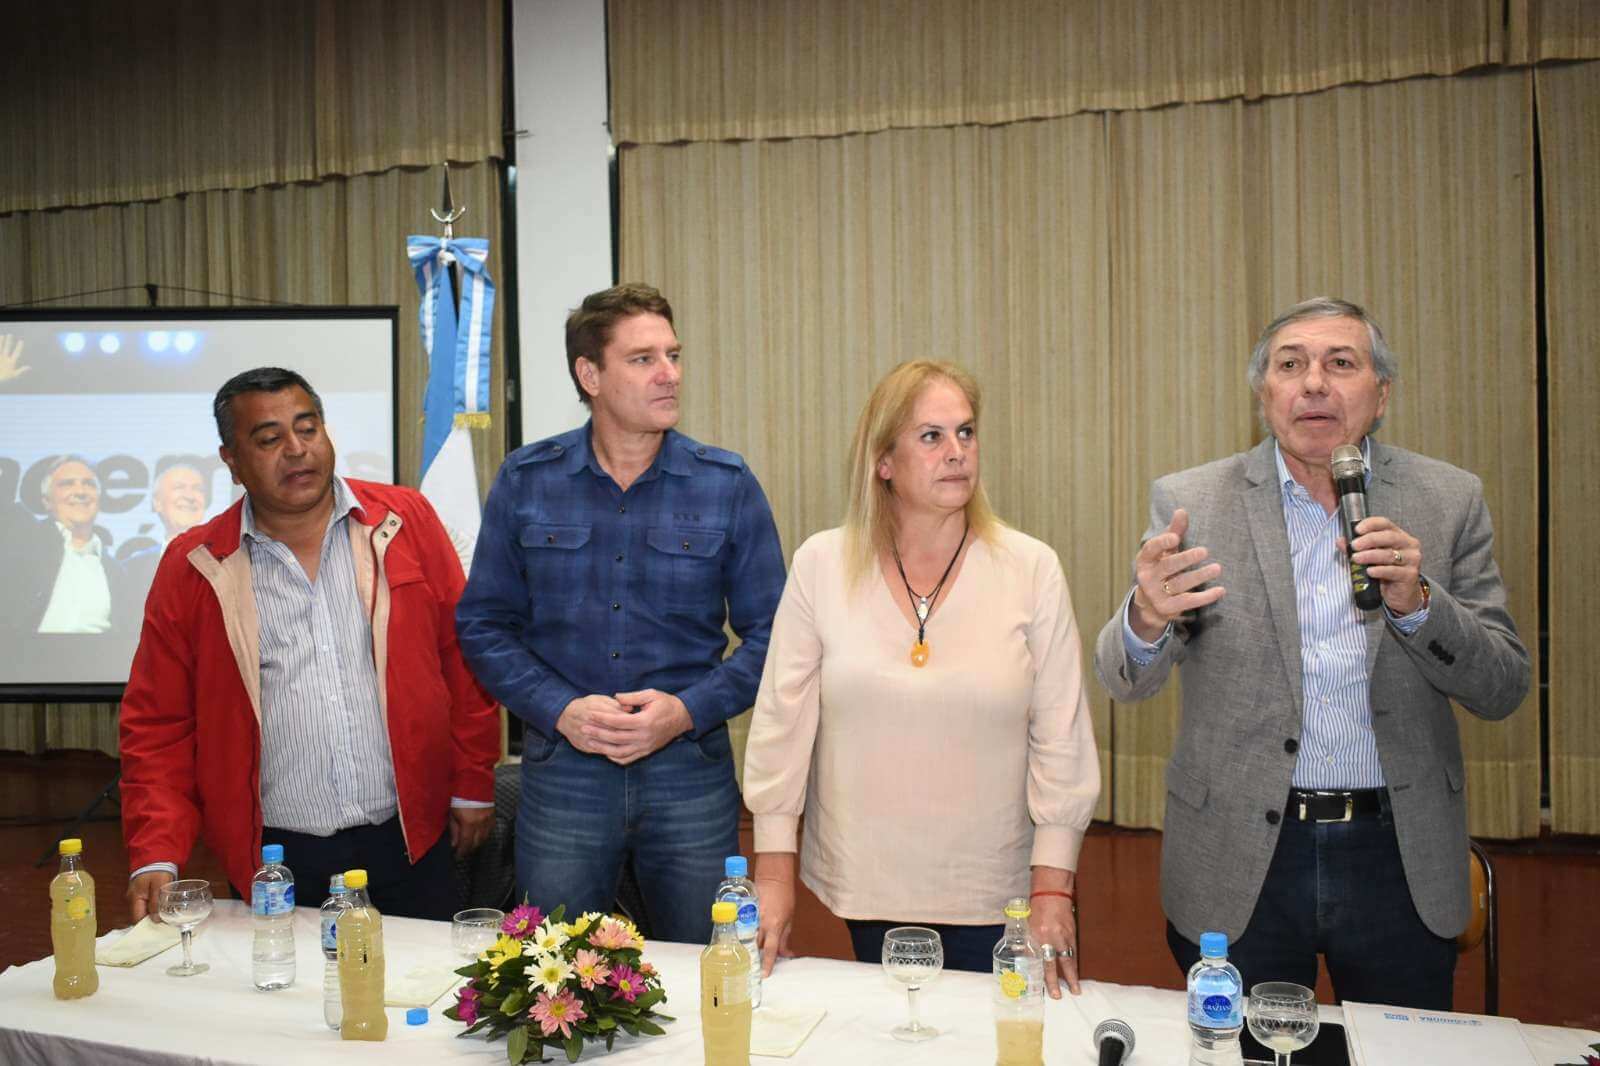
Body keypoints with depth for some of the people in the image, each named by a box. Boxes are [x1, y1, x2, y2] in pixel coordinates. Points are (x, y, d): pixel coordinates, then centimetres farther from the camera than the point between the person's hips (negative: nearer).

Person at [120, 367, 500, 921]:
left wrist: (473, 785, 3)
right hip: (272, 860, 0)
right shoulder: (192, 566, 1)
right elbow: (158, 724, 4)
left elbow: (463, 653, 4)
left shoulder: (406, 521, 1)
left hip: (410, 845, 0)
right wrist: (156, 856, -5)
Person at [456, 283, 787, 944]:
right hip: (561, 775, 1)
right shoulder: (525, 482, 1)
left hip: (691, 775, 0)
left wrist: (686, 711, -14)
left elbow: (768, 633, 0)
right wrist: (560, 709, -12)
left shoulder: (728, 486, -2)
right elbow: (483, 623, 3)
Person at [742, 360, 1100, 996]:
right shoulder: (822, 564, -5)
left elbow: (1061, 736, -4)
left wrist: (1053, 887, -7)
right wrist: (773, 871, -1)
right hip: (864, 888, 1)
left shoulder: (1032, 569, -6)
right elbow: (782, 720, -1)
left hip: (991, 892, 0)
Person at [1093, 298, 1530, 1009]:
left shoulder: (1448, 501, -1)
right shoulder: (1191, 502, -6)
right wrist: (1147, 620, -31)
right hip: (1239, 863, -1)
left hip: (1401, 858, 2)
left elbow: (1502, 689, -2)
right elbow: (1125, 683, -8)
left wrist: (1416, 602, -21)